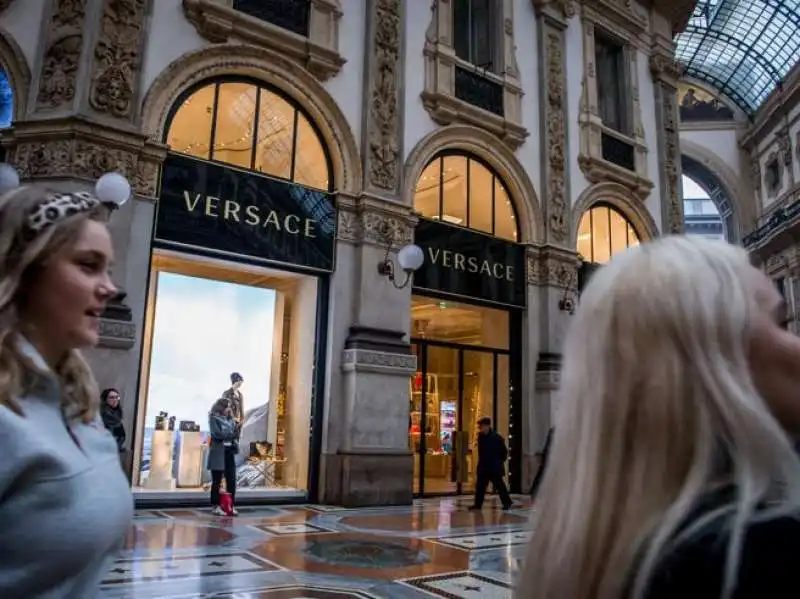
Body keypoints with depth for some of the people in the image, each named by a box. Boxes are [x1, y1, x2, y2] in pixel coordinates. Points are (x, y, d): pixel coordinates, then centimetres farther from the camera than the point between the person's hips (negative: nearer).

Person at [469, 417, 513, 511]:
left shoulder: (497, 438, -13)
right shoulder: (480, 436, 4)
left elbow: (504, 451, -5)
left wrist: (500, 462, -4)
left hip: (494, 468, -6)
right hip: (483, 467, 6)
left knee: (499, 485, -1)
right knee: (480, 486, 7)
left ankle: (507, 503, 10)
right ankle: (478, 504, 13)